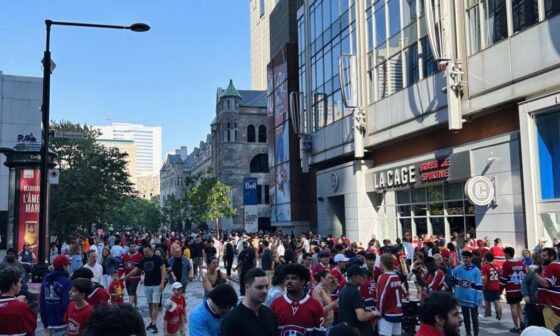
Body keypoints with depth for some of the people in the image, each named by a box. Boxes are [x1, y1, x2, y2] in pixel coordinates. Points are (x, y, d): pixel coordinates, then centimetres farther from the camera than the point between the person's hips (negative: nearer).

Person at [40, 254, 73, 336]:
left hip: (50, 323, 7)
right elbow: (67, 304, -20)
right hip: (63, 323, -7)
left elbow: (42, 303, 10)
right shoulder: (66, 282, -16)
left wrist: (45, 323, 17)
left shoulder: (46, 280, 7)